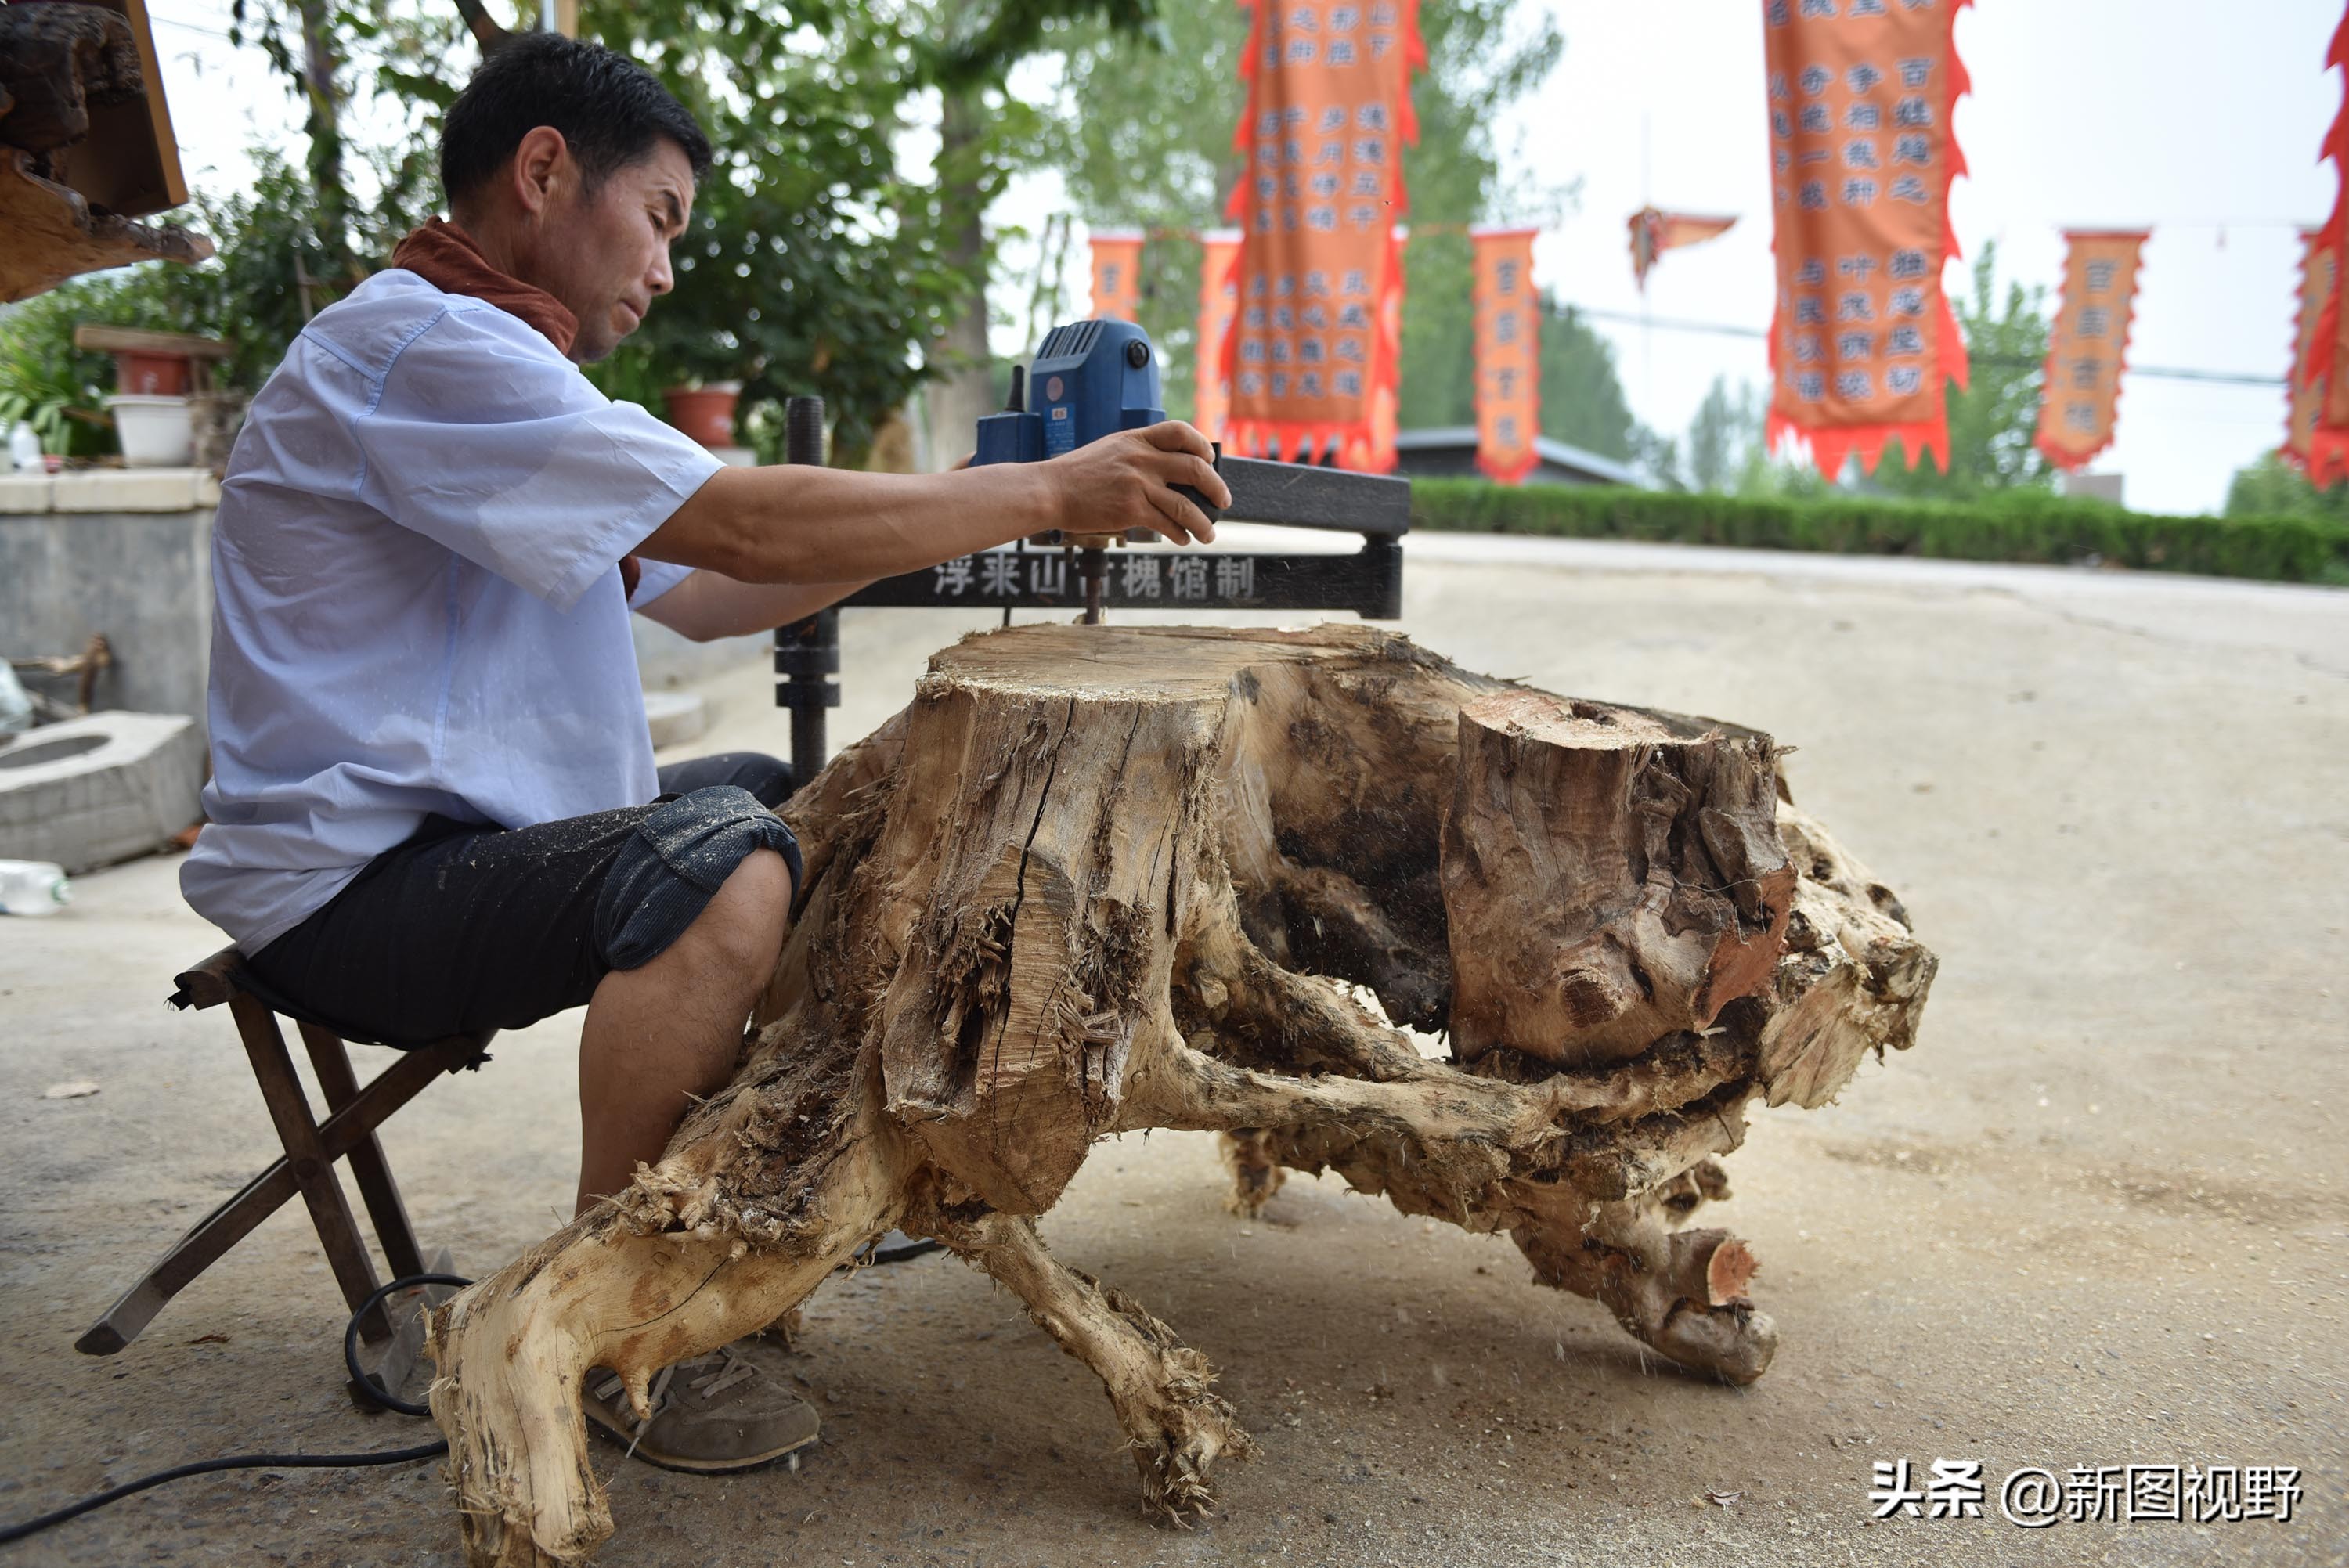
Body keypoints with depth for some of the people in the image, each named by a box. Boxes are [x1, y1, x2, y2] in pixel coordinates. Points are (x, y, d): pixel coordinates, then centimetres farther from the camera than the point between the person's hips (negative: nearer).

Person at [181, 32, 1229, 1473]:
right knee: (718, 866, -32)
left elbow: (700, 592, 18)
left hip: (470, 834, 11)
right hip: (352, 892, -11)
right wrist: (1049, 493, -17)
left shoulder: (484, 361, 20)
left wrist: (959, 510, 10)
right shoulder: (415, 347, -16)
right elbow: (746, 525, -24)